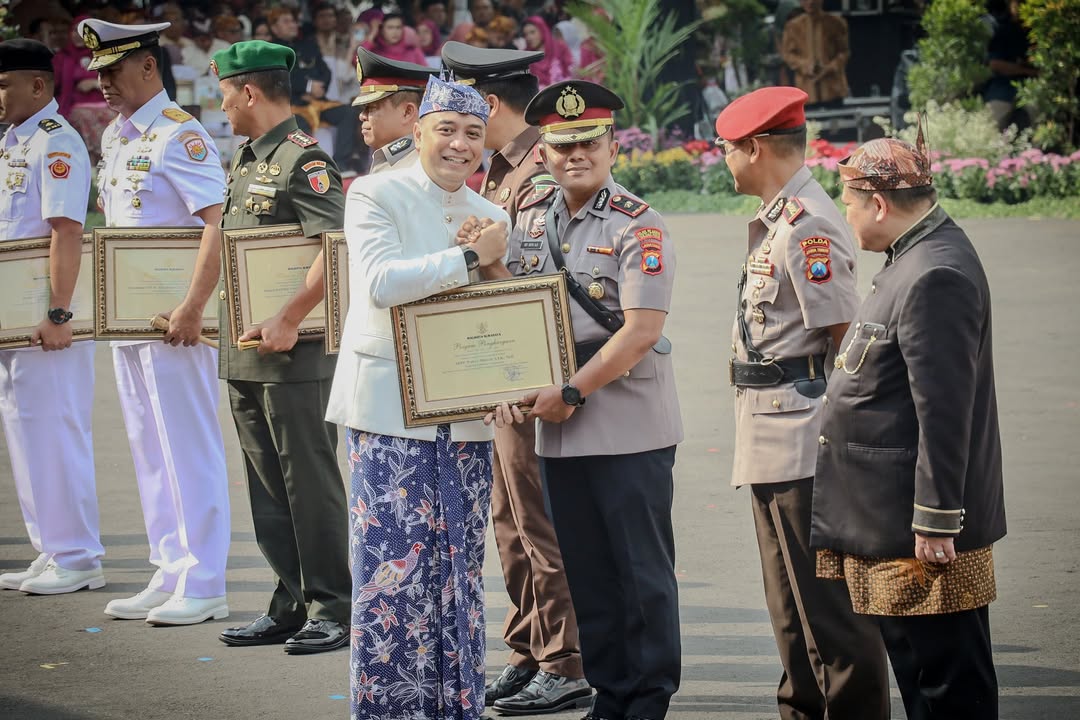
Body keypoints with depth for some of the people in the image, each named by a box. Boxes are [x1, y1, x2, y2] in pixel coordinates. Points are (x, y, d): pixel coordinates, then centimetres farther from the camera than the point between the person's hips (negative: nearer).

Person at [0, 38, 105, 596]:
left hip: (46, 320, -9)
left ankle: (77, 560, 4)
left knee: (55, 434, -4)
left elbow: (66, 233, -21)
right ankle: (52, 553, 21)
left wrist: (57, 315, -25)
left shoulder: (55, 143, -14)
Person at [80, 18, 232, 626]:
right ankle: (170, 578, 20)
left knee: (189, 450, -4)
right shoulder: (115, 137, 14)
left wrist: (194, 308, -25)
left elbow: (221, 223, -21)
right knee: (151, 453, 13)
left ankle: (203, 586, 1)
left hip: (173, 321, -9)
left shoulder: (179, 135, -13)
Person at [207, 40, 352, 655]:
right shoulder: (245, 160, 16)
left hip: (294, 353, -9)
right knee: (268, 486, 12)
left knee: (310, 482, -3)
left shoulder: (304, 160, -13)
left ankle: (334, 611, 4)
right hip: (245, 355, 9)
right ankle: (292, 606, 19)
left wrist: (288, 322, -24)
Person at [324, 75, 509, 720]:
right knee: (394, 567, -7)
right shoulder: (377, 195, -2)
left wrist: (496, 265, -3)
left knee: (461, 567, 8)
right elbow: (380, 281, -17)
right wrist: (469, 258, -15)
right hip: (391, 407, -5)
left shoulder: (491, 217, 14)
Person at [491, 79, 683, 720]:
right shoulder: (532, 222, 9)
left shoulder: (638, 227, -10)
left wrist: (572, 393, -18)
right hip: (558, 430, 6)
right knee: (585, 571, 12)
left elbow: (642, 330, -17)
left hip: (628, 427, -6)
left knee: (642, 571, 1)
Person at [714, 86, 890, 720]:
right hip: (776, 446, 11)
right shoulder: (777, 221, 15)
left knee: (828, 602, -6)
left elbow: (847, 337, -19)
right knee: (793, 599, 20)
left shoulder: (807, 226, -17)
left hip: (805, 442, -11)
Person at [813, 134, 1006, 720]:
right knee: (917, 670, 17)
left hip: (921, 529, -11)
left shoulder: (935, 277, -22)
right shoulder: (914, 258, 11)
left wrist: (935, 523, -23)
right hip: (896, 520, 11)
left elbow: (944, 413, -24)